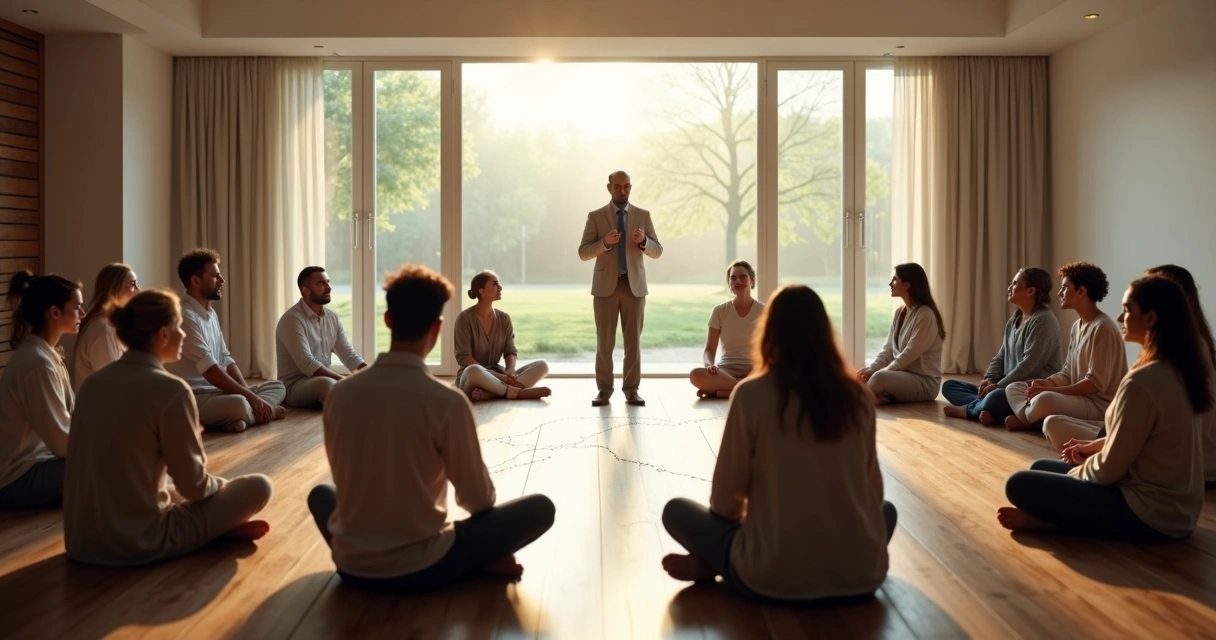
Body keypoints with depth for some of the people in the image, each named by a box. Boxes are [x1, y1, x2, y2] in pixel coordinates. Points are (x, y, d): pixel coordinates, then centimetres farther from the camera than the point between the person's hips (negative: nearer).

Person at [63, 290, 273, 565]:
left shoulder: (94, 382, 5)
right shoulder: (170, 390, -17)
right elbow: (193, 485, -11)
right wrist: (220, 483, 10)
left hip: (81, 540, 7)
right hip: (139, 543, -7)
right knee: (258, 486, 3)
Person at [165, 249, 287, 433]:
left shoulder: (211, 314, 14)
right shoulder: (184, 316, -17)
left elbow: (226, 360, 12)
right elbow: (210, 370, -23)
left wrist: (248, 393, -4)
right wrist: (251, 397, -20)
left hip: (216, 391, 10)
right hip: (193, 397, -10)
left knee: (277, 387, 9)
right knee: (239, 405, -38)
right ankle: (261, 413, -9)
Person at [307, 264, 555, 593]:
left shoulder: (340, 393, -6)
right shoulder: (448, 401, -18)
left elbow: (345, 479, 9)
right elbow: (479, 499, -7)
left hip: (352, 566, 4)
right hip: (421, 568, -3)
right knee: (540, 507, 9)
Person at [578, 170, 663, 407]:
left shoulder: (643, 215, 7)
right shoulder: (596, 216, 3)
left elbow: (657, 251, 5)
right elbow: (583, 253, -3)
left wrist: (644, 241, -16)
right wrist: (605, 242, -20)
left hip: (634, 284, 1)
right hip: (606, 285, -1)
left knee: (633, 339, 3)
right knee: (604, 340, 1)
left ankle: (631, 389, 10)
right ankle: (604, 389, 9)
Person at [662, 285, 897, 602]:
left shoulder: (751, 395, -10)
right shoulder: (859, 396, -1)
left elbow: (725, 498, -3)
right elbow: (874, 492, 10)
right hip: (861, 575, 0)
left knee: (676, 510, 21)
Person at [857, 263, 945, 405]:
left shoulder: (925, 315, -16)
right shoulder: (900, 313, 10)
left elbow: (908, 356, -20)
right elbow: (888, 350, 8)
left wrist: (876, 372, -19)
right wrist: (870, 369, -10)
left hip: (925, 382, -8)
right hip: (904, 375, 8)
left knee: (880, 378, -35)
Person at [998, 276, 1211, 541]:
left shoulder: (1143, 381, -25)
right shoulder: (1177, 370, 4)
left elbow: (1109, 469, -19)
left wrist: (1079, 469, 1)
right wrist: (1096, 445, 11)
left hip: (1148, 513, -10)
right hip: (1172, 507, 10)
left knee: (1020, 484, -13)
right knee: (1040, 467, 19)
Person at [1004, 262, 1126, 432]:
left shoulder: (1102, 328, -18)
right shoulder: (1077, 326, 12)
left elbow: (1096, 384, -22)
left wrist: (1048, 390, -22)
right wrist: (1046, 383, -7)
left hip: (1100, 404, -9)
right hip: (1077, 398, 9)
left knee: (1045, 400, -36)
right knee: (1013, 388, 7)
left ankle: (1026, 419, -4)